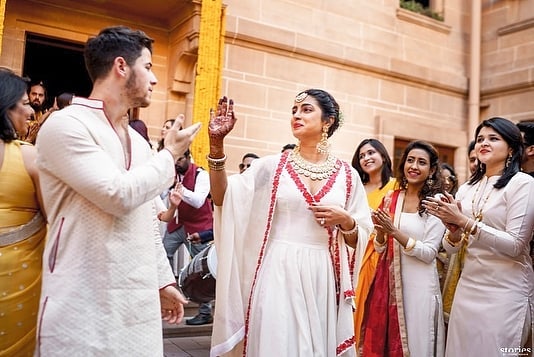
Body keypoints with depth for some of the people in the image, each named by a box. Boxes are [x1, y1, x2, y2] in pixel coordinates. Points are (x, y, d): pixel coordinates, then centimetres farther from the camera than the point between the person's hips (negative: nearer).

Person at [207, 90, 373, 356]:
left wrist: (345, 221, -11)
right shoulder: (273, 165, 2)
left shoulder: (347, 175, 5)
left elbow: (361, 239, 10)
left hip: (322, 277, 2)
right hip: (277, 274, -1)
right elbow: (222, 198, -8)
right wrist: (216, 144, -17)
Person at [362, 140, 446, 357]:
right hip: (388, 282, 4)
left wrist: (395, 232, -20)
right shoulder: (390, 199, 6)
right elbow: (380, 249, 9)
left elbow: (429, 253, -12)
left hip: (419, 285, -4)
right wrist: (380, 231, -11)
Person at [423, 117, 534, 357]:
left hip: (506, 291, -5)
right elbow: (451, 248, 8)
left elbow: (515, 245, -16)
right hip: (467, 286, 6)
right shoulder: (466, 189, 8)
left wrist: (464, 222, -20)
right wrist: (453, 229, -13)